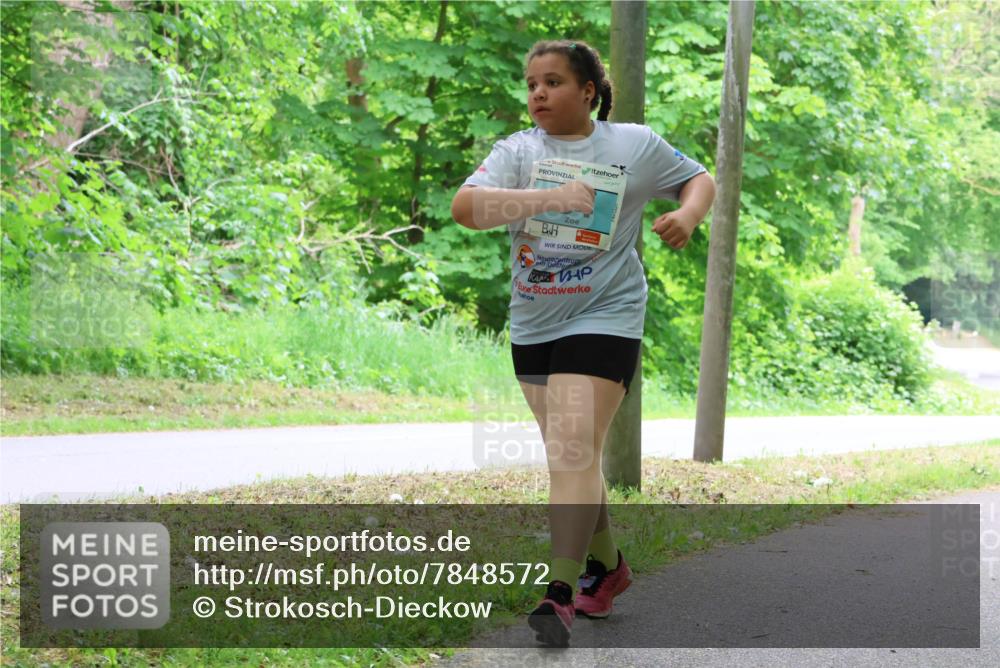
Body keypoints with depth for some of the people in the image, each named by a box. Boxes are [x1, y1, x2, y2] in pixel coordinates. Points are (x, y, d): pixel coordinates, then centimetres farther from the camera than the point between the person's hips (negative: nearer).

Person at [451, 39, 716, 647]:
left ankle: (561, 593, -17)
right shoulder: (517, 151, -1)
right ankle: (608, 565, 35)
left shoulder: (636, 144, -1)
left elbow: (699, 178, 15)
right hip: (533, 323, 4)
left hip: (604, 317, -4)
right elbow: (465, 207, -19)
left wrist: (687, 216, -8)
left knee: (573, 452, -16)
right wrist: (551, 198, -29)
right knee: (572, 455, 16)